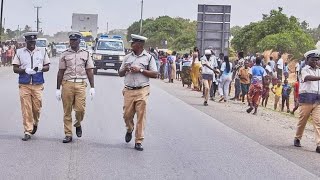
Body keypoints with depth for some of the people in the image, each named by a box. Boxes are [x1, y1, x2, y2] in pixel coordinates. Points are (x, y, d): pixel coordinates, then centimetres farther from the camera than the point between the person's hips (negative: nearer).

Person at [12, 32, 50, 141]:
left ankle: (35, 123, 33)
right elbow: (15, 69, 4)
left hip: (38, 85, 1)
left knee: (37, 107, 2)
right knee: (26, 109, -3)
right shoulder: (19, 52, 6)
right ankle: (28, 132, 3)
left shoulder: (42, 52, 9)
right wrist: (25, 70, -14)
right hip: (24, 85, -1)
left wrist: (41, 68, -10)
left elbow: (47, 67, 12)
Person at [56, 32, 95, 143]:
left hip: (81, 84, 0)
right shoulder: (65, 55, 8)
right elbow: (60, 72, 8)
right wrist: (58, 89, 4)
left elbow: (90, 71, 9)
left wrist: (92, 87, 1)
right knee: (67, 111, 1)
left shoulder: (85, 54, 10)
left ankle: (78, 124, 23)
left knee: (80, 109, -9)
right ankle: (68, 135, 9)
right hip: (67, 84, 0)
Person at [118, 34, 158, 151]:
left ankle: (139, 141, 0)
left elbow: (155, 74, -1)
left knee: (141, 116, -5)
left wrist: (140, 70, -10)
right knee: (127, 115, 2)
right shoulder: (128, 57, 14)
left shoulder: (149, 58, 4)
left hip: (142, 91, -3)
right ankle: (129, 130, 33)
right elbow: (120, 74, 19)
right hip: (129, 90, 3)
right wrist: (125, 69, -4)